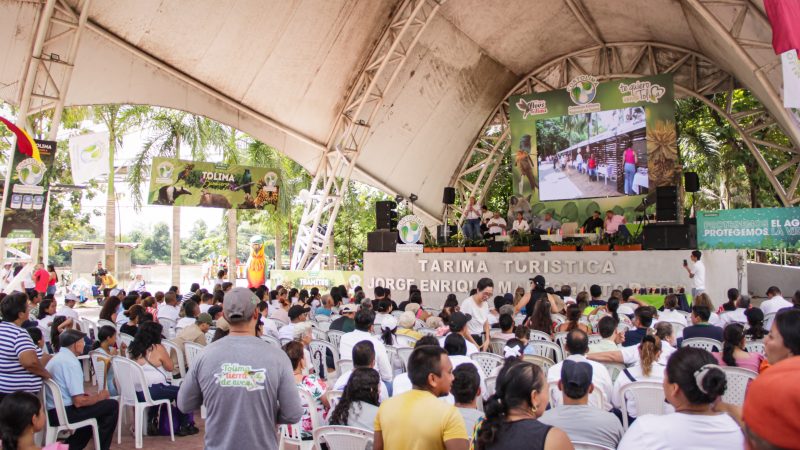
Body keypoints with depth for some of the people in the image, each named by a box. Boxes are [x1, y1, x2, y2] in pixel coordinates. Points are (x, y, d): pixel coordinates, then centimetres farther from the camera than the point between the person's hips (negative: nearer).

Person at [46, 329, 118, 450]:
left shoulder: (55, 358, 11)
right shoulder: (71, 362, -19)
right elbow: (79, 402, -22)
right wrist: (100, 396, -5)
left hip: (52, 411, 10)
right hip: (64, 413, -10)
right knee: (112, 405, -3)